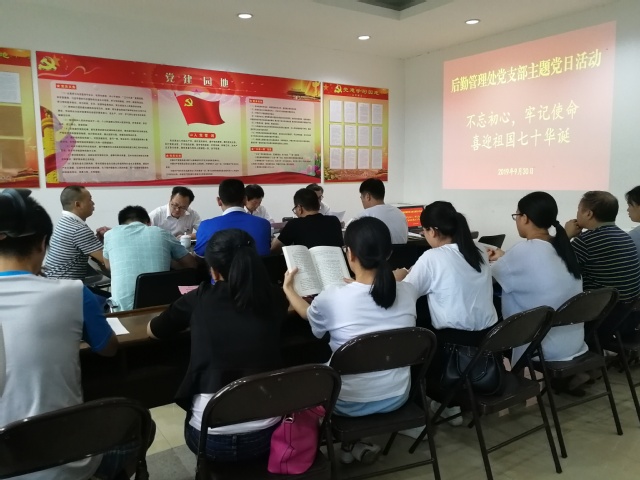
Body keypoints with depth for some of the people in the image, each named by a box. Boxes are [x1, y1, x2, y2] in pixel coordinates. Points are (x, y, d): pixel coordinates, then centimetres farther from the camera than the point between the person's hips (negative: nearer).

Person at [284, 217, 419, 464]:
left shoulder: (332, 297, -23)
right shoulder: (408, 292, -13)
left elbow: (308, 314, 1)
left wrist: (288, 288, 19)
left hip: (351, 404, -4)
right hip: (397, 397, 4)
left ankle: (352, 443, 24)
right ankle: (356, 443, 24)